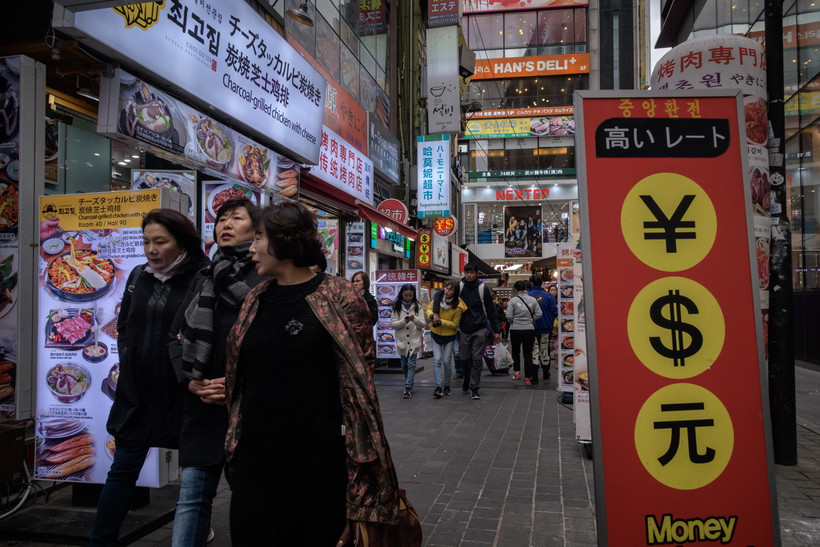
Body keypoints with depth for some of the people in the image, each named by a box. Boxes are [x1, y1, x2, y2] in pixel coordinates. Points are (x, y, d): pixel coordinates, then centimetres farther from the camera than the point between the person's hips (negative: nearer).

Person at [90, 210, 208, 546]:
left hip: (184, 391, -4)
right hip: (138, 389, 5)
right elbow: (124, 327, 17)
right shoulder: (138, 276, 7)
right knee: (123, 468, 12)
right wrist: (129, 362, 8)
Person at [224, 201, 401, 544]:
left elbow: (360, 378, -8)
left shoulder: (339, 296, -9)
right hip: (255, 456, 5)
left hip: (320, 456, -4)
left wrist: (359, 452, -10)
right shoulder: (255, 300, 7)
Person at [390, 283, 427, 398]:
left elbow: (423, 324, -3)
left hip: (414, 340, -2)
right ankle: (410, 385, 29)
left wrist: (415, 319, -23)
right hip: (402, 340, 2)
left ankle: (408, 388, -6)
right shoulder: (396, 307, 1)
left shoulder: (417, 306, 1)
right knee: (404, 365, 12)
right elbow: (392, 323, -4)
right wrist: (404, 321, -21)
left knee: (411, 364, -7)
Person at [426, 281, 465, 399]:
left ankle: (447, 386, 20)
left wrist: (440, 321, -24)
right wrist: (432, 315, -18)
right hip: (436, 335, 2)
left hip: (449, 336, -2)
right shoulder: (437, 299, -10)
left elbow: (455, 324, -12)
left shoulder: (457, 307, -18)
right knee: (437, 360, -8)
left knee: (446, 362, 0)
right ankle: (438, 387, -7)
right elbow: (429, 309, 5)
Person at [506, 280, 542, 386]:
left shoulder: (513, 300, -9)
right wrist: (530, 320, 12)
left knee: (515, 351, 20)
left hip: (515, 330, -1)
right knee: (528, 353, 7)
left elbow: (509, 316, -13)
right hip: (529, 330, 1)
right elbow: (538, 314, -4)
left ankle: (517, 372, 14)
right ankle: (527, 378, 6)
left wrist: (513, 322, 8)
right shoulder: (533, 300, -3)